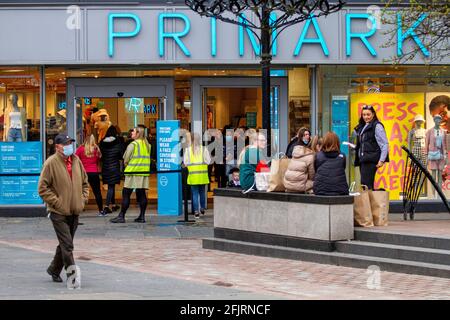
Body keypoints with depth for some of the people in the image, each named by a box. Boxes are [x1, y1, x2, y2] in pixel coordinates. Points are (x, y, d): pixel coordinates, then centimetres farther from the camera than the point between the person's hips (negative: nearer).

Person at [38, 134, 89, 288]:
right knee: (67, 245, -11)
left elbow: (85, 182, 20)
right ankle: (72, 276, -9)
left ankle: (54, 270, 34)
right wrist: (57, 202, -14)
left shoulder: (76, 160, 8)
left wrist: (83, 199, 7)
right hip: (59, 212, -6)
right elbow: (42, 188, -11)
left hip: (74, 211, 6)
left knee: (65, 244, 16)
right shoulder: (51, 163, -11)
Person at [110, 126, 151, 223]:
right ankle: (142, 216, 8)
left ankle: (121, 216, -4)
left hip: (133, 172, -6)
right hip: (144, 172, 6)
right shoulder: (147, 145, 9)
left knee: (126, 194, -3)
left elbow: (126, 160, -6)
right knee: (142, 194, 8)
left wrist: (126, 165, 12)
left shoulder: (133, 144, -10)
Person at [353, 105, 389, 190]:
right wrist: (353, 146, 7)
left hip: (371, 160, -8)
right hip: (363, 160, 8)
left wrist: (382, 160, -16)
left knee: (366, 184, -16)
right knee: (368, 185, 6)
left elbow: (385, 144, -9)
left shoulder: (377, 126, -5)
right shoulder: (361, 127, 19)